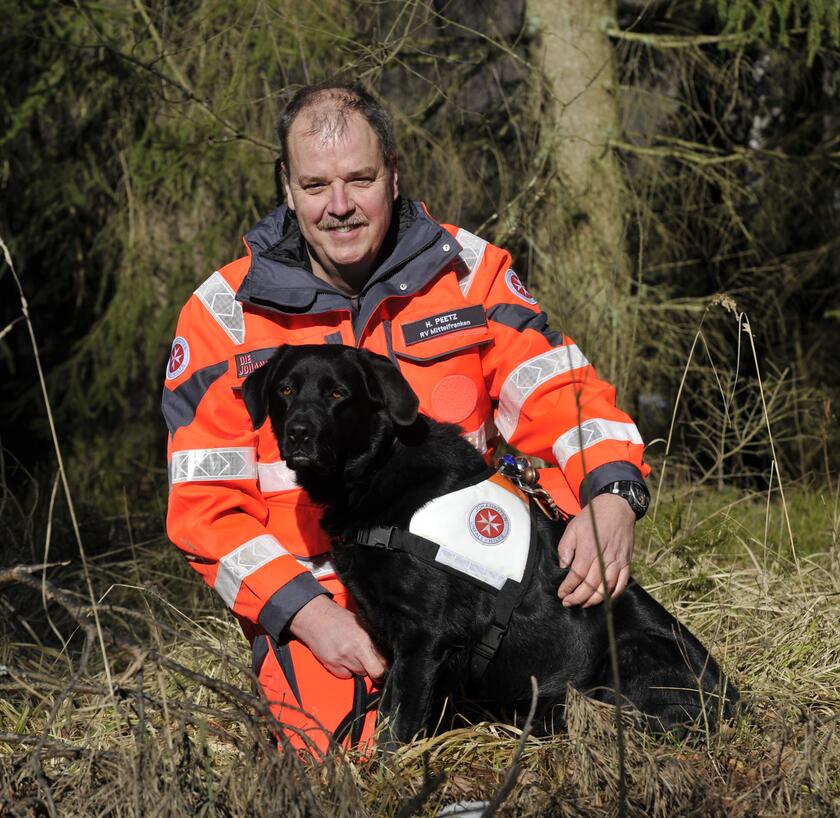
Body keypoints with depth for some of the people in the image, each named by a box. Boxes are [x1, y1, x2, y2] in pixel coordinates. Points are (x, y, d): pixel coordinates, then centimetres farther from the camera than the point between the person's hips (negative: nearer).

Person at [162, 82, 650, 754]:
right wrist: (308, 611, -18)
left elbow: (561, 394, -3)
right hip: (318, 596, -3)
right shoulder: (223, 317, -2)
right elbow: (207, 507, -4)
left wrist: (613, 496, -25)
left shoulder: (468, 271, 3)